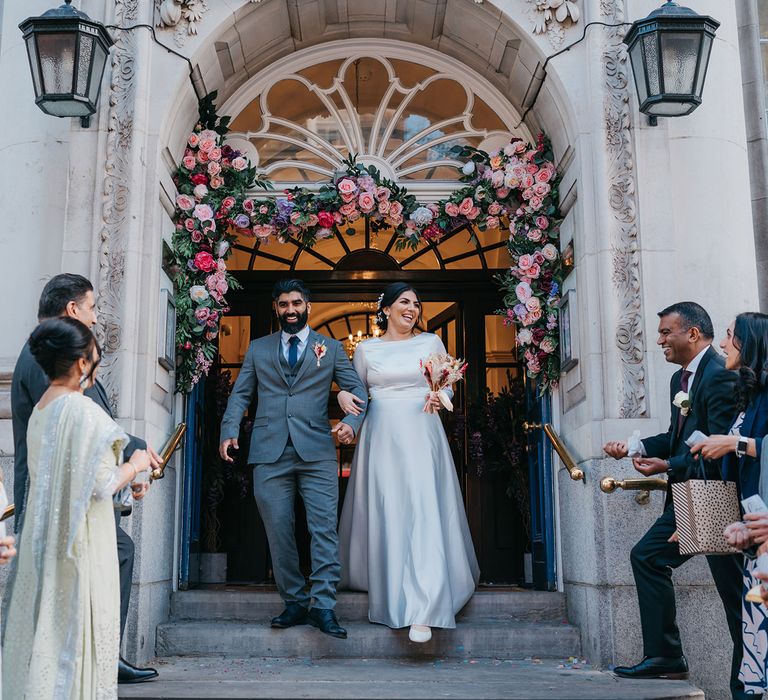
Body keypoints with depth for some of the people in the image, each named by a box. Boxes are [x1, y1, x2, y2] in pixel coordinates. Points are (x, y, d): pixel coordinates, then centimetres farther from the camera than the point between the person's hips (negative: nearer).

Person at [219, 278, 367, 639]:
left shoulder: (331, 348, 13)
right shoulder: (258, 348, 17)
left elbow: (356, 390, 7)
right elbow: (240, 394, 14)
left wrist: (352, 421, -14)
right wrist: (229, 430, -3)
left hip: (316, 450, -1)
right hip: (270, 452, 2)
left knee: (324, 528, -9)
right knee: (278, 532, 4)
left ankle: (323, 605, -5)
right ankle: (295, 602, 15)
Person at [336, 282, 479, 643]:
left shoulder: (431, 342, 9)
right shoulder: (366, 348, 10)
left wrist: (438, 398, -9)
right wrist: (343, 395, -8)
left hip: (420, 435, -1)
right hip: (380, 437, 1)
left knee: (423, 513, -11)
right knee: (383, 514, 3)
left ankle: (422, 611, -13)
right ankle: (390, 593, 22)